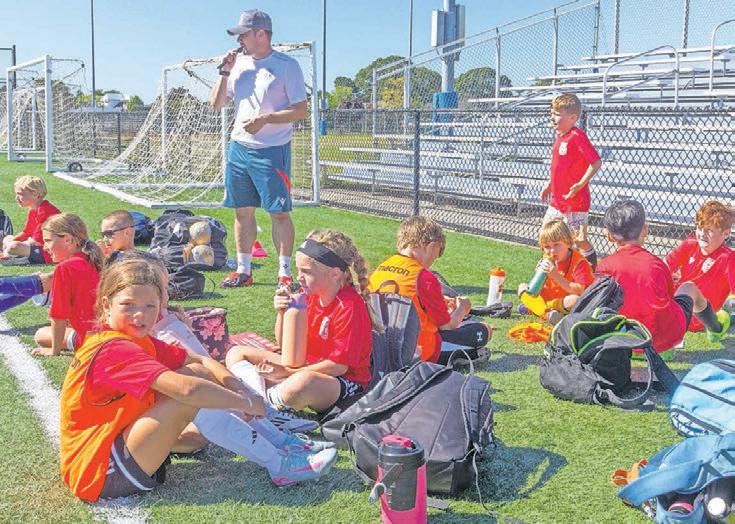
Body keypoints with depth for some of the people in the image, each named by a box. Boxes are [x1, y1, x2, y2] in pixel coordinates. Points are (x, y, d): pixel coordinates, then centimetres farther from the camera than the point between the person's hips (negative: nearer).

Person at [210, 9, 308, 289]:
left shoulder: (287, 65, -5)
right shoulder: (238, 64, 13)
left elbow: (301, 110, -9)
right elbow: (216, 103, 13)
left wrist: (265, 119, -19)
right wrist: (224, 71, 1)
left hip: (272, 150, -6)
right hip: (239, 148, 6)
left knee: (279, 212, -4)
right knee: (242, 211, 9)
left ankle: (285, 272, 4)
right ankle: (243, 270, 19)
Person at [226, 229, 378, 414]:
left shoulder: (350, 307, -21)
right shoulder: (311, 295, 2)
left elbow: (339, 365, -23)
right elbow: (284, 345, 10)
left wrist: (286, 372, -20)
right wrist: (281, 313, -10)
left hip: (343, 381, -9)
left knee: (302, 382, -44)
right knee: (236, 354, 5)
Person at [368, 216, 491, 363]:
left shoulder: (379, 269, 1)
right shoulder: (425, 278, -19)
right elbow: (446, 325, -7)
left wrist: (441, 304, 20)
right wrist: (462, 309, 14)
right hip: (418, 350, -7)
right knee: (482, 330, 8)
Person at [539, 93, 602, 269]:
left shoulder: (577, 136, -18)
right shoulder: (560, 136, 9)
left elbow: (596, 162, -22)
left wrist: (580, 184, -25)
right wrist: (550, 184, 19)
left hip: (575, 201, -9)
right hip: (557, 200, 9)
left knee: (579, 240, -1)